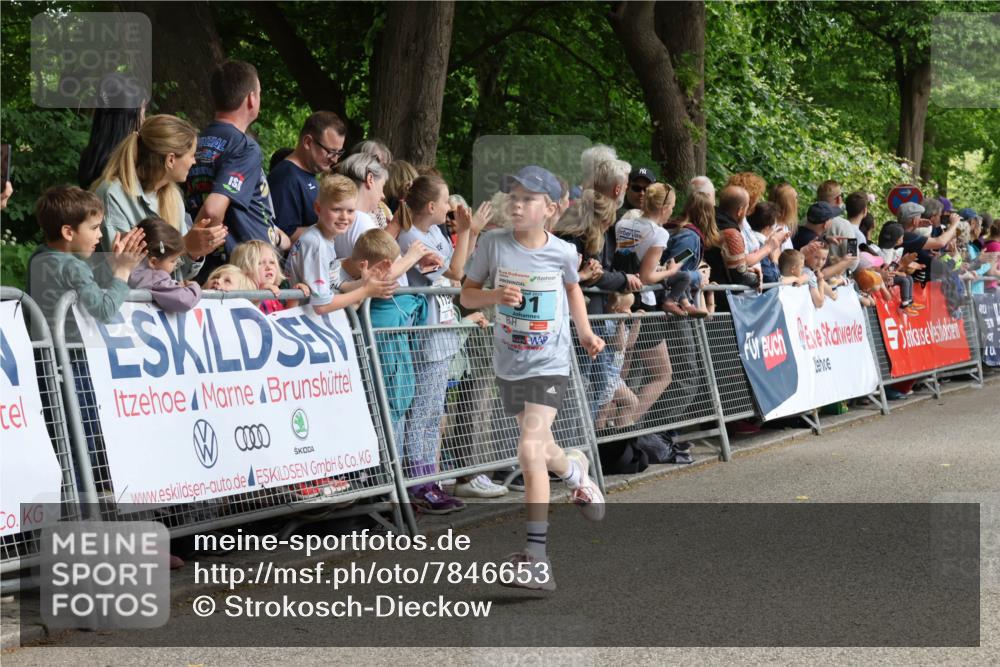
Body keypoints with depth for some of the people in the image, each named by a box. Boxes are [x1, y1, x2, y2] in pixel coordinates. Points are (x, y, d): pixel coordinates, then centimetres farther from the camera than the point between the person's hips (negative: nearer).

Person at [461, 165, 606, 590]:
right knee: (540, 448, 19)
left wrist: (586, 332, 12)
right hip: (509, 363, 3)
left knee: (530, 450, -18)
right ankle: (574, 469, 58)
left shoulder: (562, 252, -6)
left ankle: (536, 558, -16)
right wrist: (495, 295, -20)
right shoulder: (493, 244, -7)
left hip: (550, 363, -3)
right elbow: (467, 295, -1)